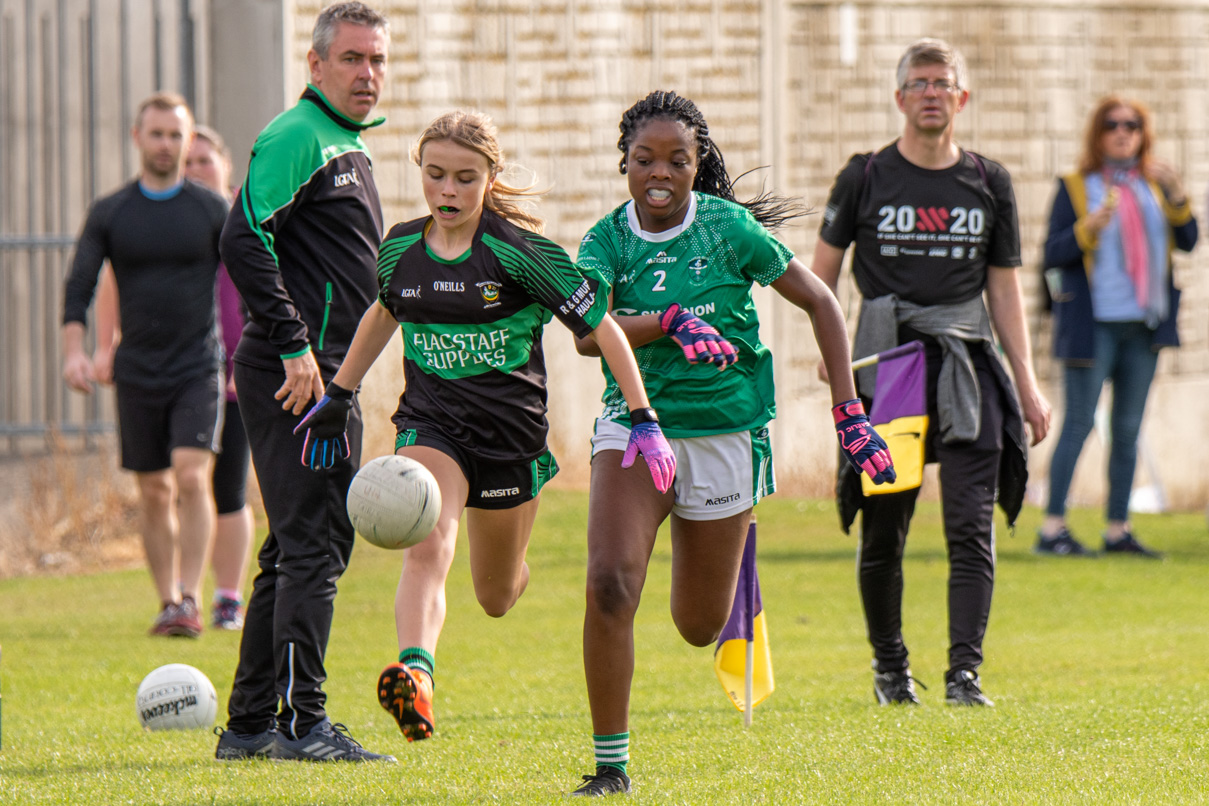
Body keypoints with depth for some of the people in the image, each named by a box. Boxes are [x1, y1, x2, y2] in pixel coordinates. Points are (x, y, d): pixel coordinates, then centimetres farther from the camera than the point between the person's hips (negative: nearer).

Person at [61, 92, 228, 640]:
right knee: (154, 492, 5)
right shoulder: (108, 214, 4)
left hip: (199, 368, -2)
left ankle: (190, 600, -17)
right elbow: (79, 284, -1)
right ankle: (167, 603, 15)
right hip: (138, 373, 2)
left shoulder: (213, 210, 2)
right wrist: (75, 350, -16)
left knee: (192, 476, -17)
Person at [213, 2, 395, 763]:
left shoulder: (349, 145, 21)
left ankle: (250, 724, 16)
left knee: (298, 549, 12)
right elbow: (244, 238, -21)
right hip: (294, 379, -10)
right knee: (314, 544, -12)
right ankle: (302, 721, -12)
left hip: (322, 378, 10)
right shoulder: (298, 137, -11)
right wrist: (295, 346, -23)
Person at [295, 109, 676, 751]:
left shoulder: (518, 251, -13)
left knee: (496, 599, 14)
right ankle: (416, 678, -45)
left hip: (511, 429, -1)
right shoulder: (401, 247, 0)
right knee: (425, 551, -27)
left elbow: (601, 328, -8)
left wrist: (644, 421, -12)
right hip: (429, 426, 2)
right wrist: (339, 396, 23)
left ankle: (515, 569, 51)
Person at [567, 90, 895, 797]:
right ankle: (610, 763, -12)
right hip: (635, 425, 0)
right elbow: (587, 334, -21)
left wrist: (850, 413, -5)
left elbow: (821, 303, 0)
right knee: (609, 584, -23)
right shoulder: (607, 240, -4)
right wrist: (672, 322, -37)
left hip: (726, 435, 0)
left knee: (700, 627, 8)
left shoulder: (729, 228, -7)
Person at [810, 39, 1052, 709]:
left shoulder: (989, 184, 10)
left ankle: (964, 673, -12)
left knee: (971, 526, -10)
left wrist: (1027, 383, 9)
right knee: (883, 528, 4)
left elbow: (1004, 288, 14)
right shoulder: (866, 177, 4)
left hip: (966, 363, 1)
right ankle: (890, 665, 21)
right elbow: (822, 269, 11)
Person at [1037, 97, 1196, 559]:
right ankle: (1052, 529, -7)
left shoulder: (1151, 186, 13)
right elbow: (1053, 255, -5)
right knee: (1079, 424, -8)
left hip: (1143, 327, 5)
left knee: (1128, 429, 7)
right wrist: (1089, 227, -21)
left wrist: (1176, 198, -11)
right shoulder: (1075, 188, 0)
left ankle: (1118, 530, 11)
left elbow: (1187, 241, 4)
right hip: (1093, 325, -5)